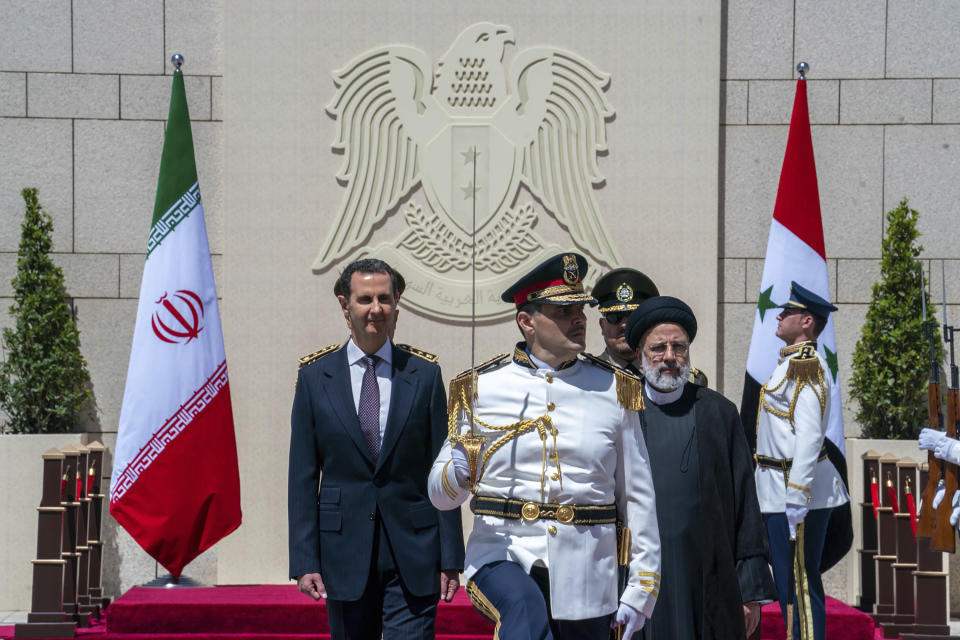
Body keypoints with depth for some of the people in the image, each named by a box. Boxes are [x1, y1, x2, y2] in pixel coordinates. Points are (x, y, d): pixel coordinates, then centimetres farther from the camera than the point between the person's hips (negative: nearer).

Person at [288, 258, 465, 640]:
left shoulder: (424, 373, 4)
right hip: (345, 550, 1)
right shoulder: (315, 376, 4)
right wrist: (304, 561, -4)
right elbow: (302, 477, 3)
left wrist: (450, 557, -1)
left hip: (413, 554, -1)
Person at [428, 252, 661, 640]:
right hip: (503, 553, -2)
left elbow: (638, 497, 9)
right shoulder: (480, 388, 4)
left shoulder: (615, 390, 7)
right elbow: (440, 495, 7)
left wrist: (641, 589, 3)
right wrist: (458, 474, -17)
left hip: (586, 572, 2)